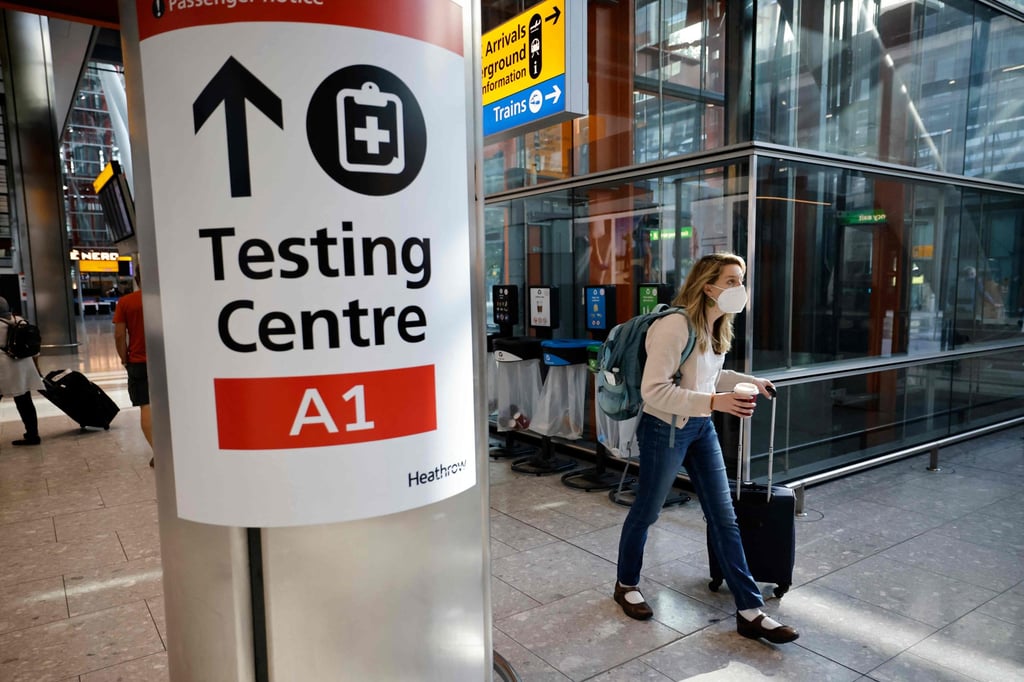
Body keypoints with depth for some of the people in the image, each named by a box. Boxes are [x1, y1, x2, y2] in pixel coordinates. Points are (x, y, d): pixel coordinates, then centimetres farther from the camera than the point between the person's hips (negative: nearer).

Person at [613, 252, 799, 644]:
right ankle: (626, 585, 36)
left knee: (724, 519, 8)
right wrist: (714, 402, -31)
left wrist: (749, 381, 4)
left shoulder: (716, 328, 4)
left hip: (701, 429, 8)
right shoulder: (675, 325, -24)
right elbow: (653, 390, -27)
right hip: (665, 429, -8)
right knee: (646, 512, 12)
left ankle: (750, 612, 18)